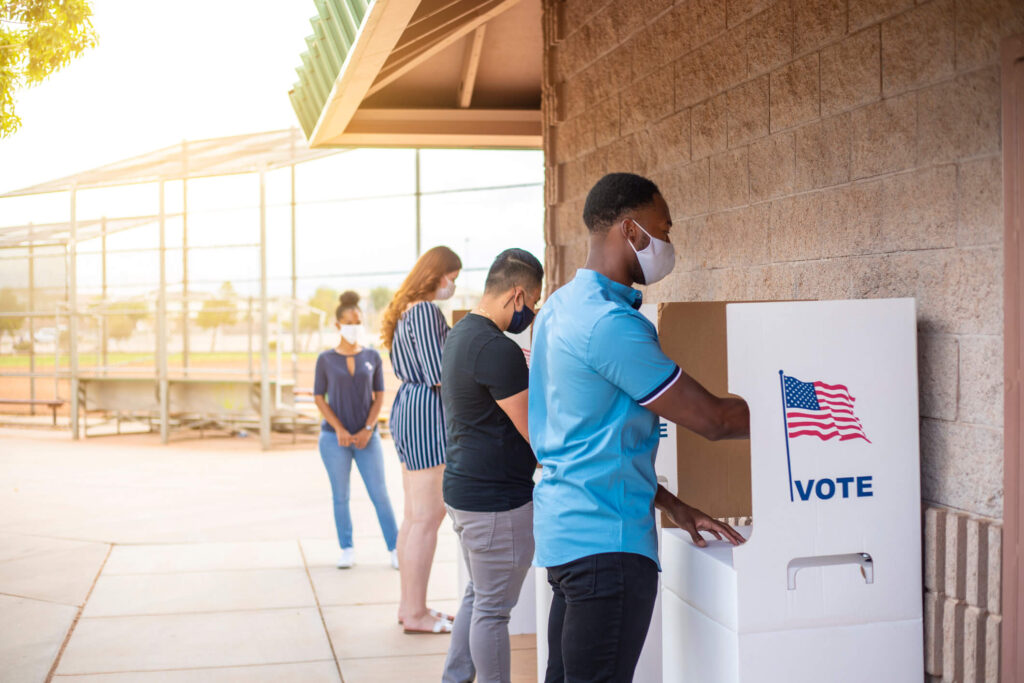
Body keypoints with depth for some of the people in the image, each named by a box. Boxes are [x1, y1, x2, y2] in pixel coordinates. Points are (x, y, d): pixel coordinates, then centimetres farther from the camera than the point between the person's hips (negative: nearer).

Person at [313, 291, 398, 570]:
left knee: (380, 494, -2)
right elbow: (319, 398, 1)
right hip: (334, 439, 0)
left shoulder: (372, 357, 4)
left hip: (367, 437, 1)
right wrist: (340, 430, -9)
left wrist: (368, 430, -7)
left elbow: (379, 396, 4)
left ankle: (395, 548, 3)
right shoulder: (326, 359, 1)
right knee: (341, 496, 5)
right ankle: (347, 550, 15)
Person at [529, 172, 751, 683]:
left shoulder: (561, 305, 13)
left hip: (564, 523, 10)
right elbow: (710, 419, -16)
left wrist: (671, 505, 16)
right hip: (606, 540, -10)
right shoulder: (610, 323, -19)